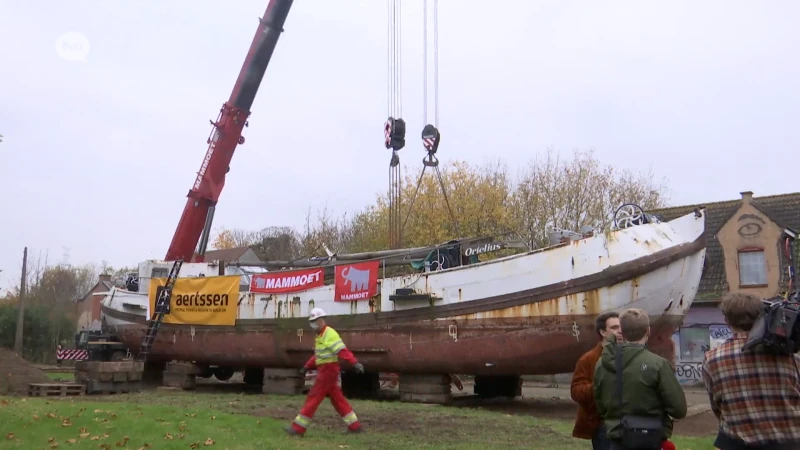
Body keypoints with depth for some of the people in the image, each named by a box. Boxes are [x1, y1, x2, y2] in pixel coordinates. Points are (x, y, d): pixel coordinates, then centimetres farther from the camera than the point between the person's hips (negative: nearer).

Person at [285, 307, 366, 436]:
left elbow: (342, 350, -27)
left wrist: (355, 363, -36)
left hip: (329, 370, -10)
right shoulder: (320, 335, 16)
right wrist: (307, 366, 24)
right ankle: (355, 426, 13)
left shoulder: (330, 334, -15)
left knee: (313, 398, -5)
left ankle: (298, 428, 1)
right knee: (337, 398, 10)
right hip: (325, 370, 10)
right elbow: (318, 354, 26)